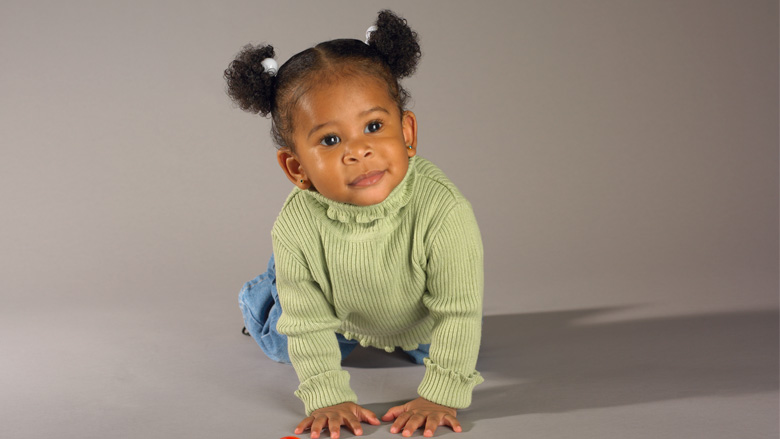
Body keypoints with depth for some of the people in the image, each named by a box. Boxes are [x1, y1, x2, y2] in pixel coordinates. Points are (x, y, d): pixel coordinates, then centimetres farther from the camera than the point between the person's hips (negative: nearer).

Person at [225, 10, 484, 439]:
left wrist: (440, 396, -34)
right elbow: (308, 326, -26)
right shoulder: (296, 228, -39)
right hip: (337, 312, 1)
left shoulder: (444, 213, -46)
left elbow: (458, 314, -35)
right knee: (281, 343, 23)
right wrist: (328, 399, -29)